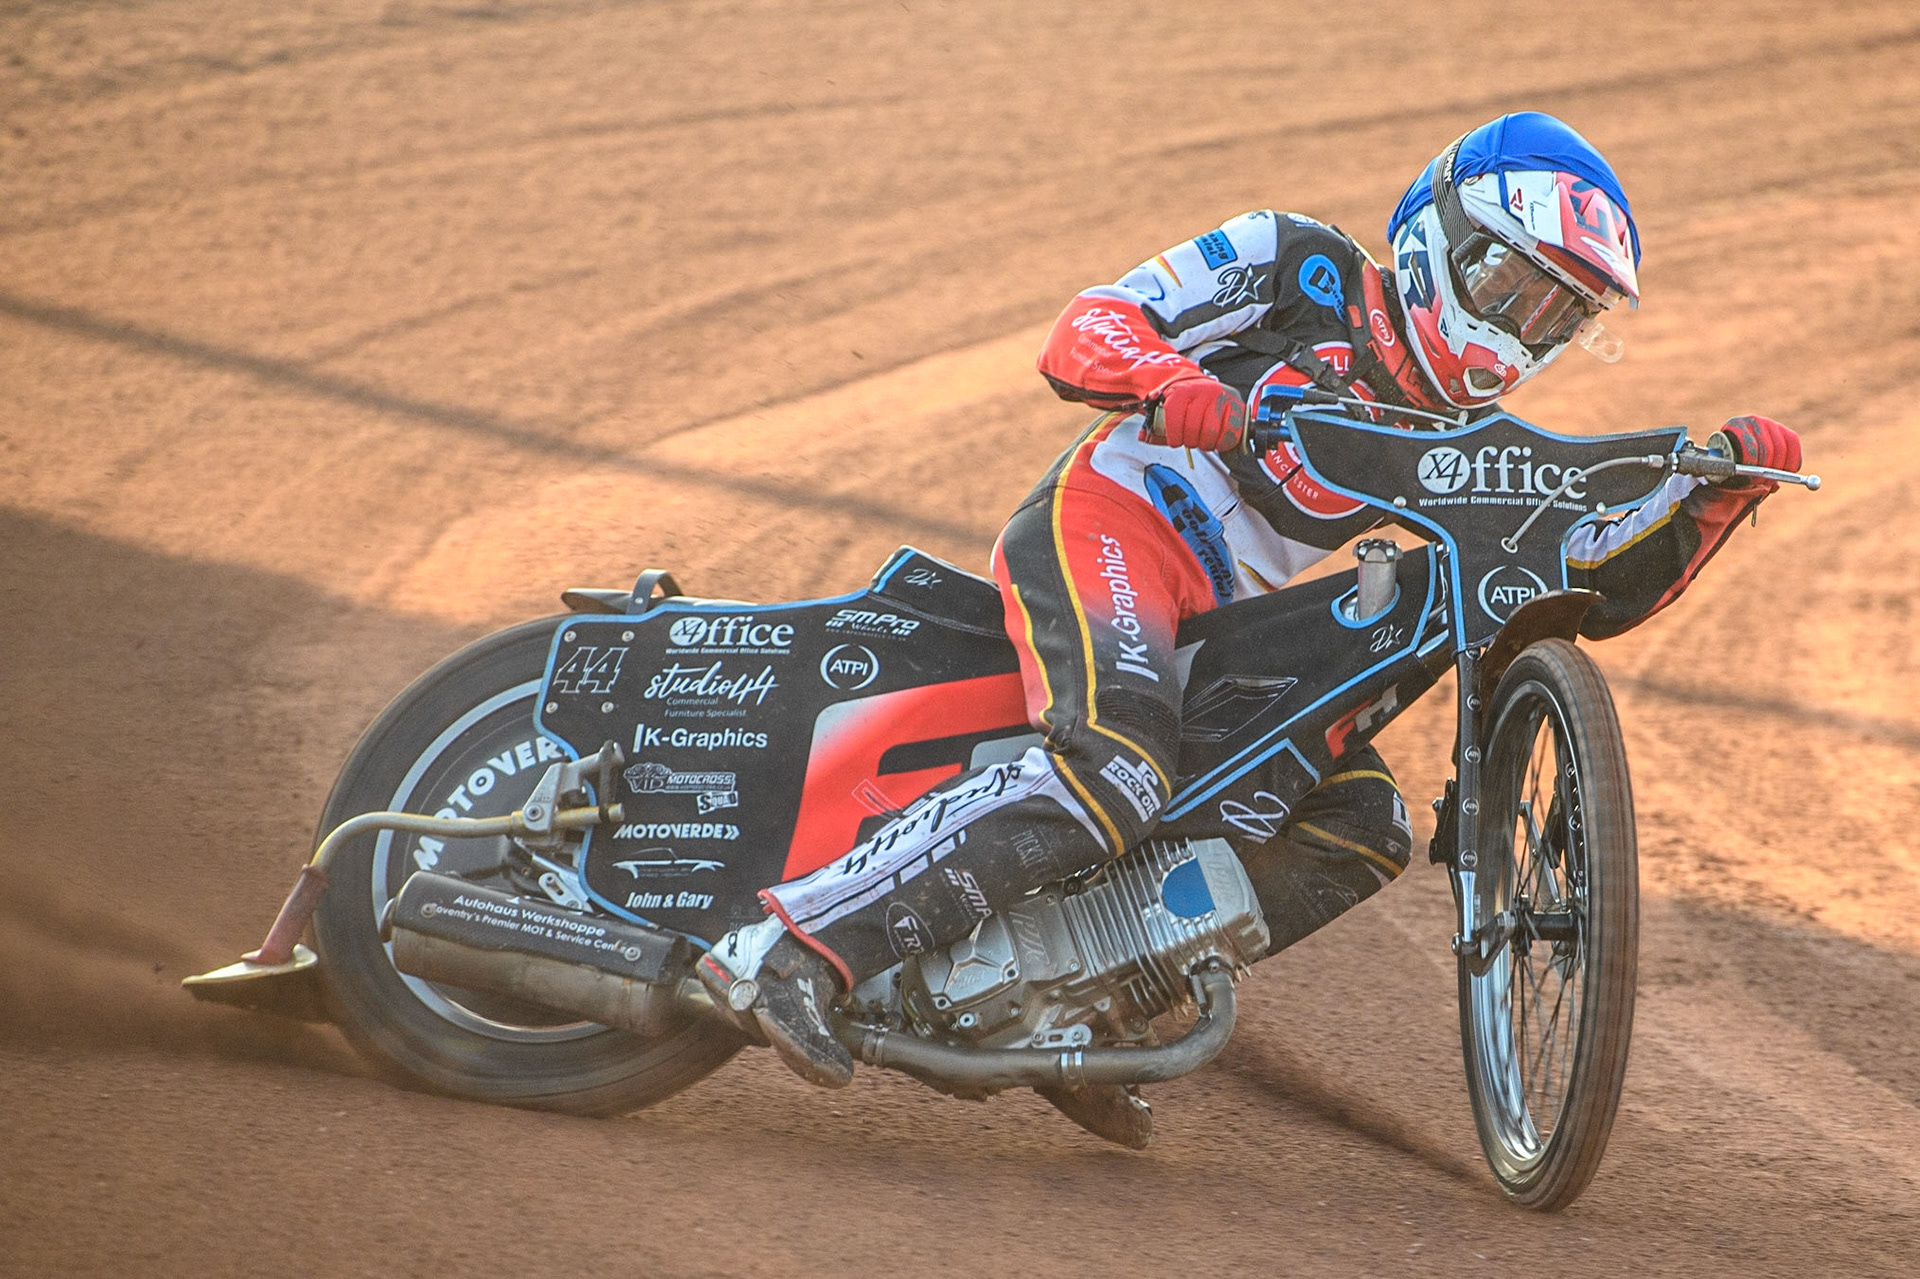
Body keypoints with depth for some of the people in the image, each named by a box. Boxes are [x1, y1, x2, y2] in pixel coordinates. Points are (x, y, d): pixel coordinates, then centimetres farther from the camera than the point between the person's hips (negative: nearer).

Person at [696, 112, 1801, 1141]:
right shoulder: (1303, 267, 1)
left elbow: (1602, 585, 13)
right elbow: (1084, 332, -5)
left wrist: (1719, 484, -2)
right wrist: (1173, 383, -28)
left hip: (1213, 629, 8)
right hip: (1108, 519, -8)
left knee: (1364, 829, 2)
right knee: (1116, 773, -33)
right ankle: (783, 949, -39)